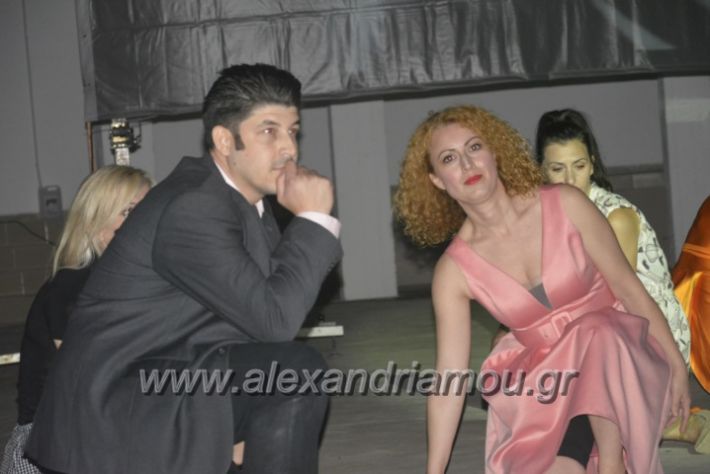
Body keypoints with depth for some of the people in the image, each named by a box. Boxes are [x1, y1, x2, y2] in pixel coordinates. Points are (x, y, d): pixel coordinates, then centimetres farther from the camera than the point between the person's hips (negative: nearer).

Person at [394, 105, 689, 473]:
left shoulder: (565, 205, -13)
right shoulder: (454, 270, -11)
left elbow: (627, 287, -5)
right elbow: (449, 380, -9)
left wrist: (675, 366, -2)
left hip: (618, 360, 0)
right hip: (542, 381, 0)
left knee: (592, 333, -36)